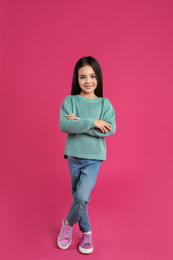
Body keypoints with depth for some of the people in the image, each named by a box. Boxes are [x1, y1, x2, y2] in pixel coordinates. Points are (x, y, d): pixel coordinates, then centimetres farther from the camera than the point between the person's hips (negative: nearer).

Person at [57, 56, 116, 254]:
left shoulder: (105, 103, -1)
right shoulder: (69, 101, -3)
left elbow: (110, 129, -15)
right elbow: (64, 125, -18)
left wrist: (79, 122, -18)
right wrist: (92, 122, -22)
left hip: (94, 158, -1)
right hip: (74, 156, 1)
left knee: (82, 196, -13)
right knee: (78, 196, 14)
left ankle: (69, 222, 20)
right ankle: (86, 231, 37)